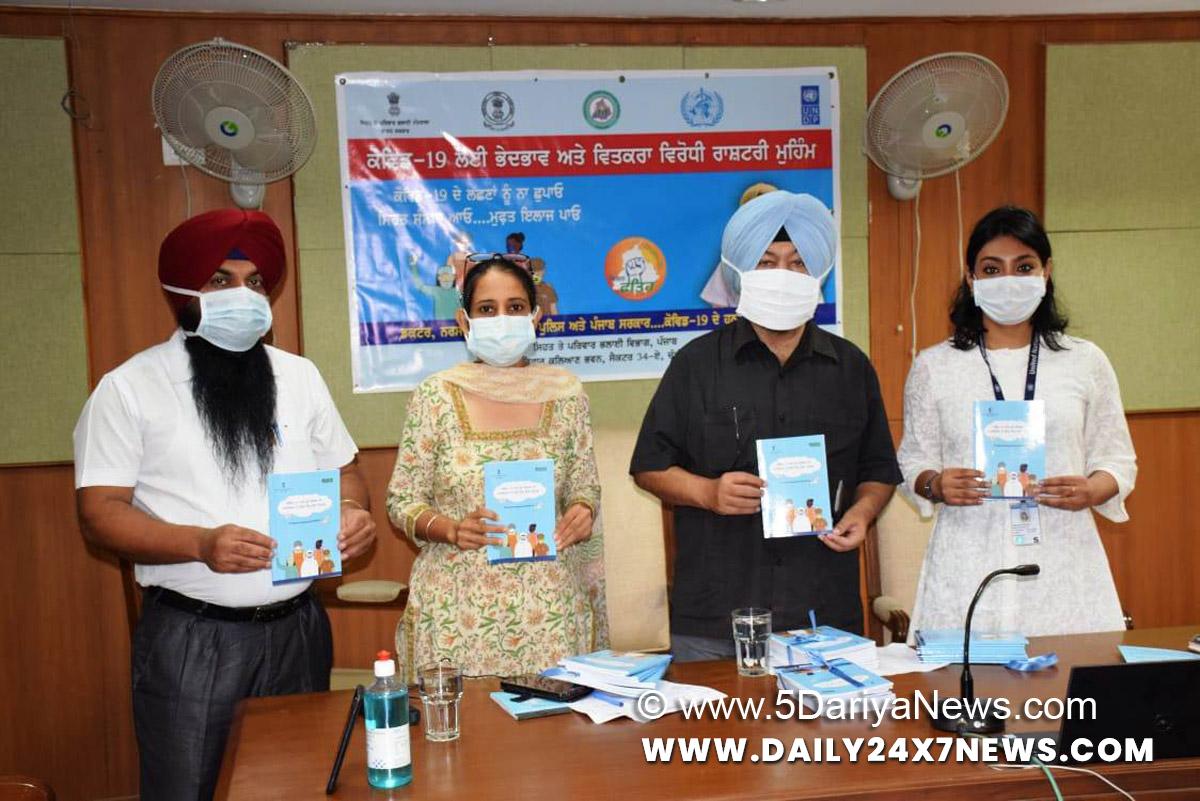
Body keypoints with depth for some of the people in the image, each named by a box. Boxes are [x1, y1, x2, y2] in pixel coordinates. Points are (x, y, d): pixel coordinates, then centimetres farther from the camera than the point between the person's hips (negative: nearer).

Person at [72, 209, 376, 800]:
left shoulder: (299, 376, 9)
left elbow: (342, 469, 15)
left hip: (296, 629, 4)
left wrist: (352, 511, -8)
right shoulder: (129, 388, -4)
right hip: (191, 640, -3)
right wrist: (201, 544, -24)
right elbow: (100, 512, -8)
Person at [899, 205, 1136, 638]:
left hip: (1063, 562, 1)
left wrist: (1090, 491, -8)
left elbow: (1117, 459, 12)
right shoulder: (933, 366, 7)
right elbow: (913, 461, 9)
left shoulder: (1085, 361, 9)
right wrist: (936, 485, -11)